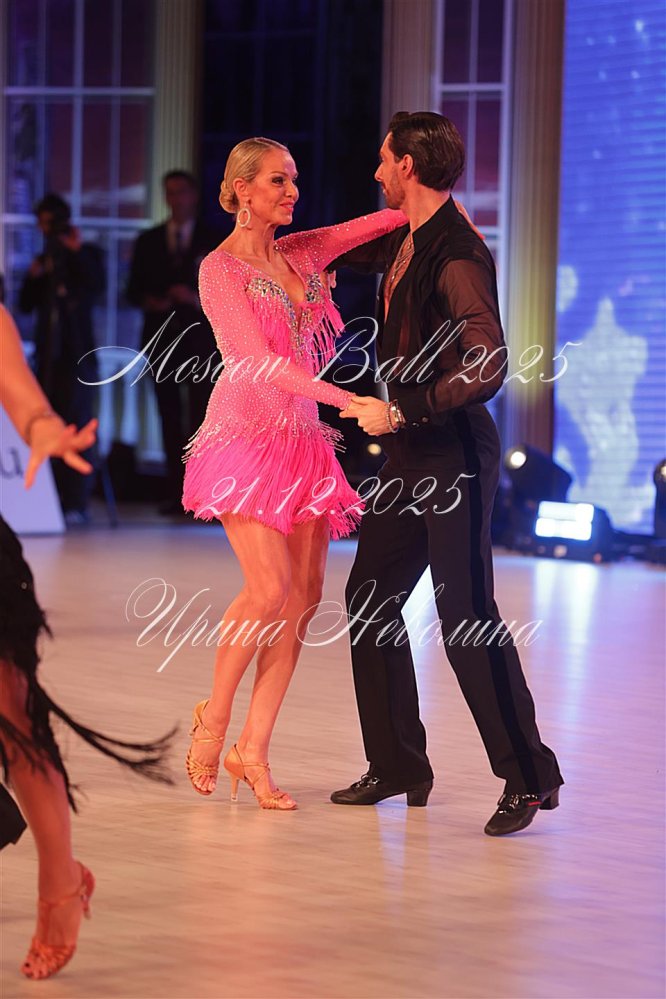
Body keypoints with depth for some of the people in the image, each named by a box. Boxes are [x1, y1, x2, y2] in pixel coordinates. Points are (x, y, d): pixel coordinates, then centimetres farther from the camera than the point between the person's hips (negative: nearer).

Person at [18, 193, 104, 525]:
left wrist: (77, 252, -19)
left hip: (77, 354, -5)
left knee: (76, 426, -11)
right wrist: (34, 277, -5)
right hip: (48, 354, 5)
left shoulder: (86, 254, 5)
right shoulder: (44, 259, 17)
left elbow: (97, 285, -12)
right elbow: (26, 304, 12)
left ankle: (76, 503, -14)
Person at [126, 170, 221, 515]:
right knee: (170, 415, 1)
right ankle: (176, 491, 1)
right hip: (162, 336, 2)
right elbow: (134, 290, 11)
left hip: (199, 339, -2)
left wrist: (198, 299, -13)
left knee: (201, 414, -8)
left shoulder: (214, 241, 7)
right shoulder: (148, 242, 13)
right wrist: (150, 302, -11)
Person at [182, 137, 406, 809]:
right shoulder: (221, 269, -6)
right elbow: (259, 361, -16)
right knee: (270, 589, -18)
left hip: (301, 439, 7)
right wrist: (349, 400, -24)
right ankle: (215, 717, 5)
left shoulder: (299, 253, 13)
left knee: (303, 598, -2)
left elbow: (382, 221, 19)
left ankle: (252, 750, 2)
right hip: (247, 436, -6)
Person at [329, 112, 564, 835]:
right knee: (369, 599, 11)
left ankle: (529, 775, -1)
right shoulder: (405, 241, 10)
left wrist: (402, 411, -23)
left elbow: (487, 368, -28)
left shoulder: (457, 258, -18)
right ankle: (397, 766, 21)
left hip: (453, 456, -10)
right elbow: (343, 250, 35)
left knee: (465, 617, -9)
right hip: (409, 452, 10)